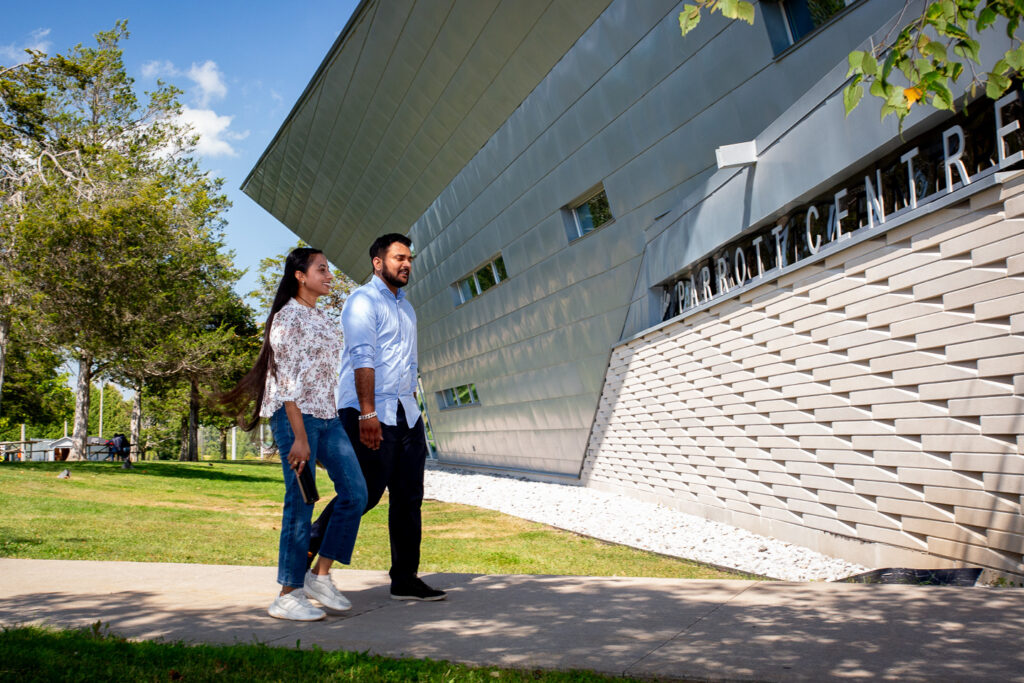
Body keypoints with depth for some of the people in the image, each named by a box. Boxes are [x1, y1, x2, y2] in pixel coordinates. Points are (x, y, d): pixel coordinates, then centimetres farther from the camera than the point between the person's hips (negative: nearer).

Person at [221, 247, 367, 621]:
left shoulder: (321, 318, 17)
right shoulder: (288, 318, -9)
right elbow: (288, 381, -16)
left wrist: (327, 422, 18)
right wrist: (300, 438, -20)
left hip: (326, 414, 9)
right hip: (293, 415, -9)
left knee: (355, 492, 3)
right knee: (300, 502, -6)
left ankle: (320, 575, 12)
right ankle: (288, 596, 4)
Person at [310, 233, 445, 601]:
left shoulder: (406, 307, 21)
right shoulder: (363, 301, -5)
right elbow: (362, 359, -16)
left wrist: (413, 411, 17)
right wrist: (367, 414, -23)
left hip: (405, 413, 8)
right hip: (369, 413, -8)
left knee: (408, 497, 5)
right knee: (364, 492, -7)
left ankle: (405, 579, 10)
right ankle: (307, 550, 12)